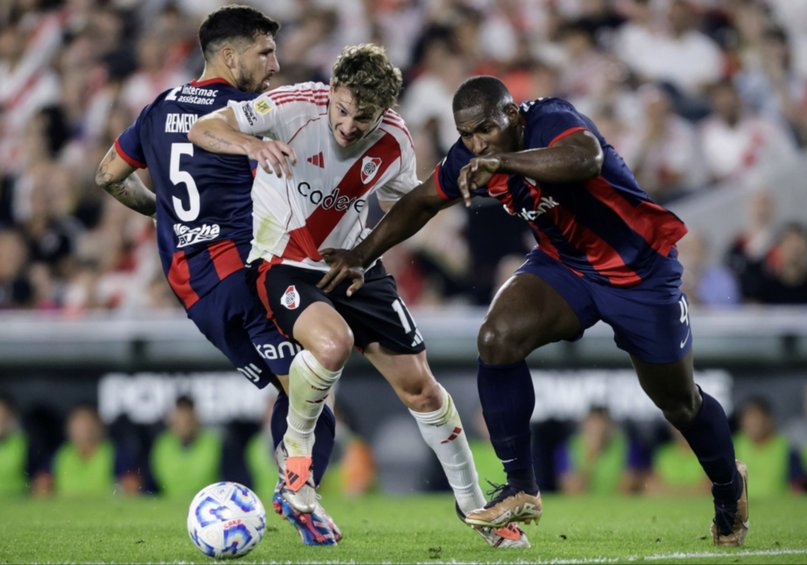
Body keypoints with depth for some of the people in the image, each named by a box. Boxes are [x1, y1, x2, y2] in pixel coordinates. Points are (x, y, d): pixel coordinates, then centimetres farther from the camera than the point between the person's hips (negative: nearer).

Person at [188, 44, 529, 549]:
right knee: (333, 342, -35)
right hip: (285, 265, -4)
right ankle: (295, 447, -6)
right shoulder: (295, 106, -22)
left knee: (419, 387, 3)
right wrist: (251, 144, -42)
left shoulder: (395, 142, -9)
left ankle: (475, 507, 22)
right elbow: (202, 129, -23)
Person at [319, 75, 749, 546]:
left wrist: (504, 162, -61)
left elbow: (586, 158, -54)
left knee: (680, 402, 8)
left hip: (640, 271, -5)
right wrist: (361, 257, 4)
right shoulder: (474, 157, -11)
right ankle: (521, 491, -11)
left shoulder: (551, 120, -31)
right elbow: (421, 204, 7)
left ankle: (730, 487, 41)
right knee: (497, 339, -22)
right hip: (565, 265, 5)